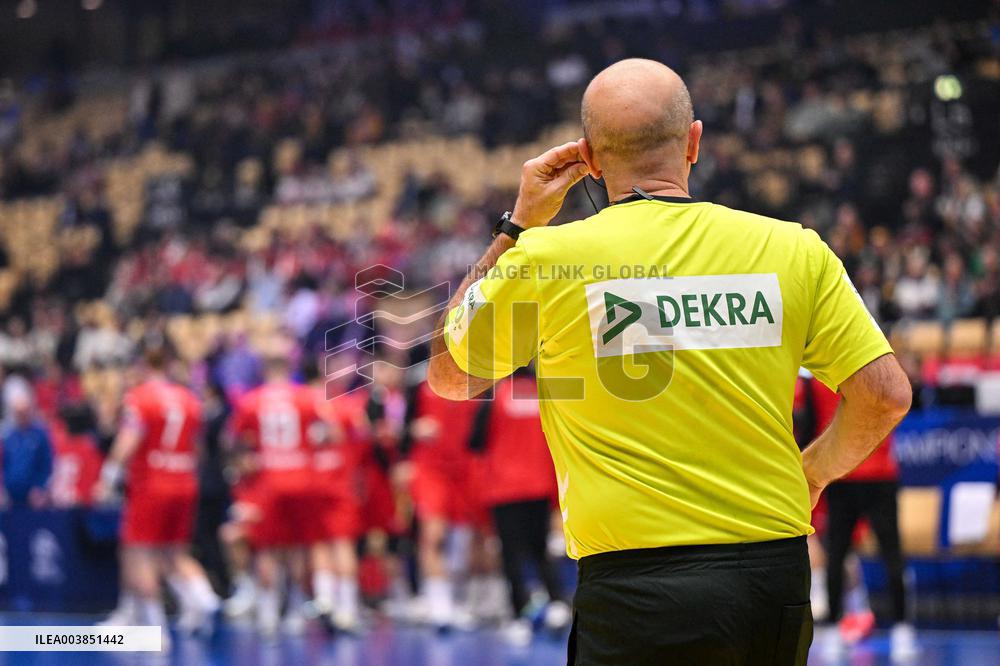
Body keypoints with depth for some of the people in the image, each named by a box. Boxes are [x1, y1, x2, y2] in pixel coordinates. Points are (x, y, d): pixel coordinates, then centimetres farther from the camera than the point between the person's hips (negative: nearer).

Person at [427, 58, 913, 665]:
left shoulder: (545, 257, -4)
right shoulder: (793, 249, 0)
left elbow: (449, 377, 13)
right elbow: (885, 393, 1)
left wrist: (517, 225, 16)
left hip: (636, 586, -3)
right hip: (777, 580, 3)